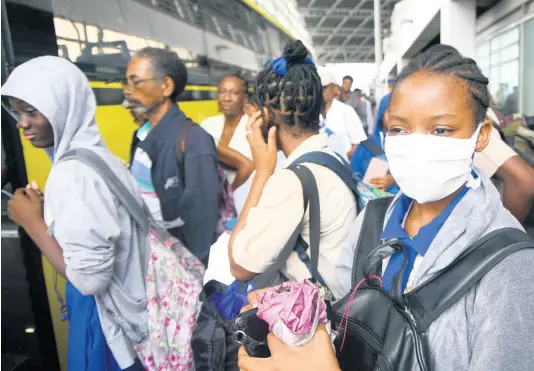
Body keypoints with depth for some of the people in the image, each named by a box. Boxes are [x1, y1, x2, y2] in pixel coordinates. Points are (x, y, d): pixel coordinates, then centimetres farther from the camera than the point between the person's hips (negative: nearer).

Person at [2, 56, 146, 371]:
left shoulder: (75, 172, -26)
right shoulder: (93, 154, 2)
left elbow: (89, 277, -27)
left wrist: (32, 221, -19)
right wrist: (47, 212, 2)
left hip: (103, 311, -8)